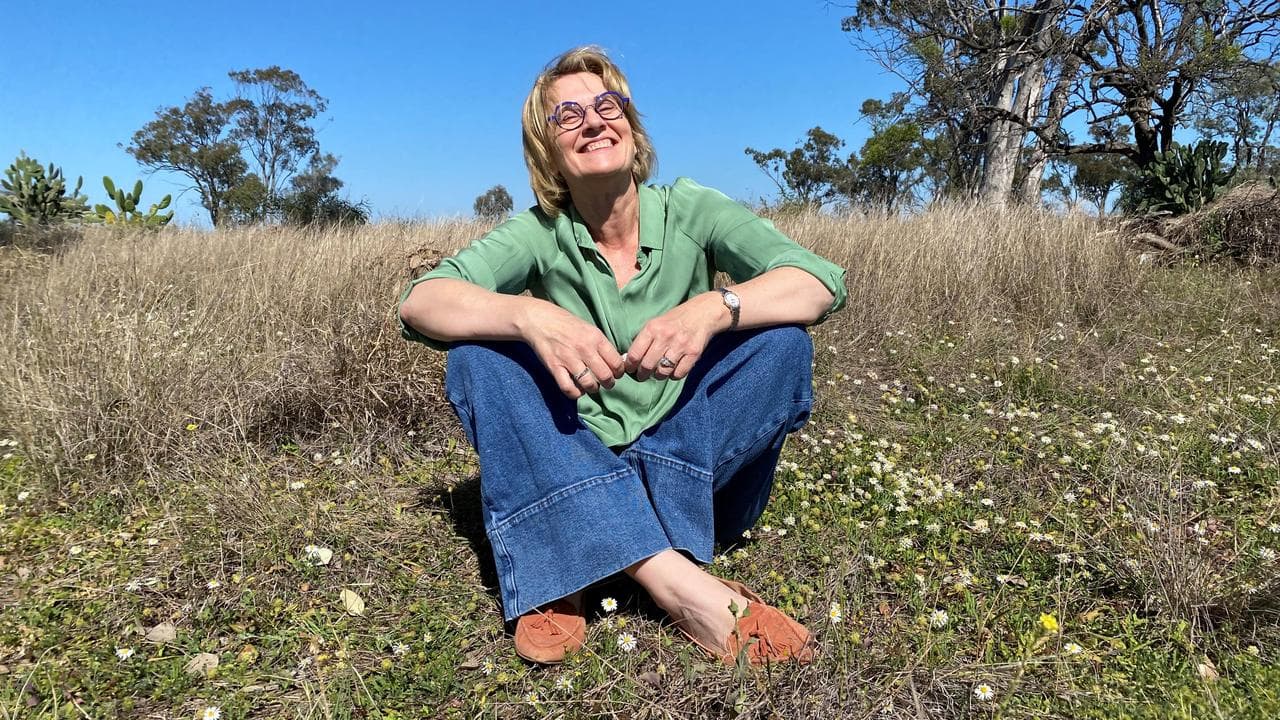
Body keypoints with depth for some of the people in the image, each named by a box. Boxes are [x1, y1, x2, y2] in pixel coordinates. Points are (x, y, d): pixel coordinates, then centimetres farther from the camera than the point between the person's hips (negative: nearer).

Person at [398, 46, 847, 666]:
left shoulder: (689, 212, -6)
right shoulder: (540, 233, -5)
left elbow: (822, 284, -18)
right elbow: (419, 302, -19)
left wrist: (713, 307, -38)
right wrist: (531, 316, -38)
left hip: (703, 473, 0)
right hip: (569, 477, 0)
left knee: (782, 340, -21)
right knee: (479, 351, -21)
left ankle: (569, 570, -24)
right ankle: (681, 586, -36)